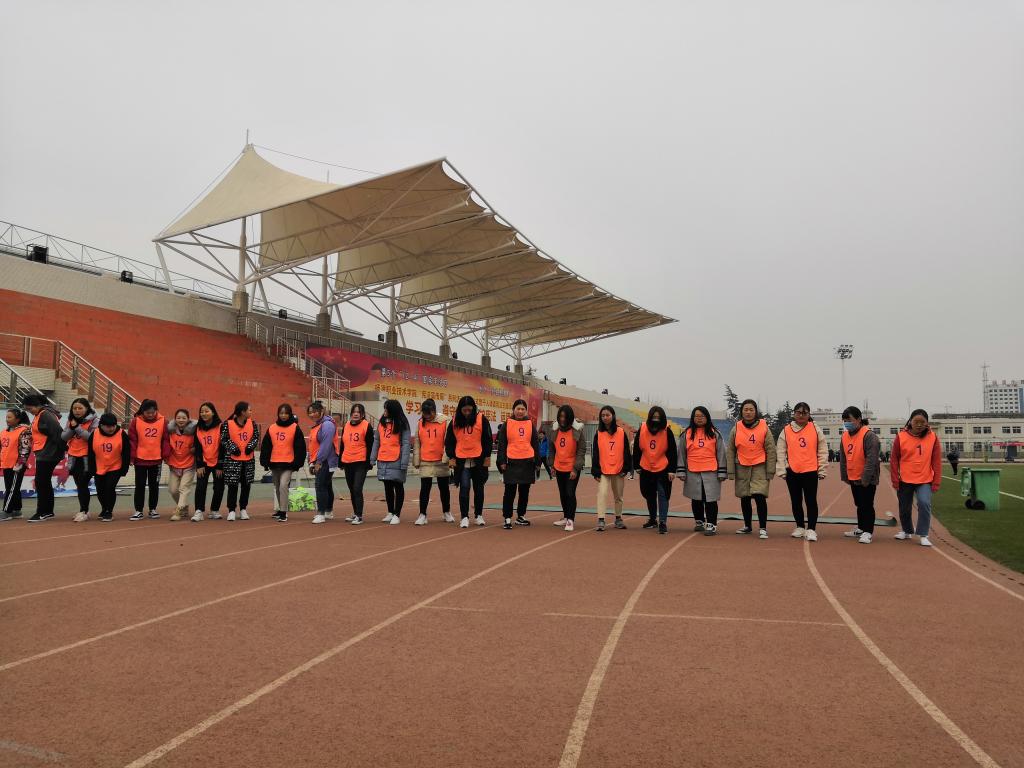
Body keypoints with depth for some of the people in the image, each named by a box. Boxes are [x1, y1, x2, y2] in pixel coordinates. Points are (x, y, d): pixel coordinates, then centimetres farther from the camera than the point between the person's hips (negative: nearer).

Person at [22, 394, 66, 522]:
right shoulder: (40, 415, 15)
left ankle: (42, 513, -1)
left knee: (41, 483, -6)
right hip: (44, 454, 10)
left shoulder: (46, 415, -16)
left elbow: (57, 432, -23)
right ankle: (48, 512, 19)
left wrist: (64, 448, -20)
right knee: (45, 483, 13)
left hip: (47, 455, -10)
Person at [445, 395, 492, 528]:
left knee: (478, 488, 10)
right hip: (461, 461, 0)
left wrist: (487, 457, -4)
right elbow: (449, 441, 7)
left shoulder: (482, 419, -3)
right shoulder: (454, 422, 4)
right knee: (464, 488, -6)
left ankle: (479, 515, 22)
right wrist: (451, 457, 0)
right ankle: (464, 517, 1)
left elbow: (488, 439, -1)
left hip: (479, 461, 0)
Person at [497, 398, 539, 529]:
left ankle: (520, 516, 22)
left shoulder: (530, 424, 9)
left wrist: (537, 462, 7)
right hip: (511, 462, -3)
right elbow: (501, 444, 1)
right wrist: (502, 461, -6)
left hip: (528, 462, 3)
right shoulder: (507, 424, 1)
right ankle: (507, 518, 2)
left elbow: (535, 444, 11)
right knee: (510, 491, -4)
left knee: (524, 491, 10)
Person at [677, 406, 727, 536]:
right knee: (696, 499, 12)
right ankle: (699, 522, 27)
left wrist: (722, 472, 1)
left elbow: (721, 453, 5)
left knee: (710, 499, -4)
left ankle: (711, 525, 1)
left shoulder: (715, 434, 4)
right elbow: (681, 453, 9)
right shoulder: (686, 434, 7)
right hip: (693, 473, 2)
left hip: (711, 473, -2)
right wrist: (681, 472, 4)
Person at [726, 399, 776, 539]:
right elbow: (730, 450, 6)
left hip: (759, 467, -3)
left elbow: (770, 450, 0)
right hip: (742, 468, 3)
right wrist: (731, 471, 2)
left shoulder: (764, 428, -2)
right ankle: (747, 525, 26)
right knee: (744, 498, 11)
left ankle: (763, 528, -7)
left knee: (760, 496, -13)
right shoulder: (736, 429, 3)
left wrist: (770, 470, -4)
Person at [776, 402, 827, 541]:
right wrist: (781, 470, -1)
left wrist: (822, 470, 2)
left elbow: (822, 452, 4)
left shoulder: (816, 430, 2)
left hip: (810, 471, -2)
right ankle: (800, 527, 24)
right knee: (796, 501, 11)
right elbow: (780, 452, 3)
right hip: (792, 472, 2)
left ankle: (811, 529, 4)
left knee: (811, 501, -2)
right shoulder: (786, 431, 4)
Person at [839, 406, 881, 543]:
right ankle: (861, 528, 28)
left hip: (867, 479, -8)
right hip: (853, 478, 8)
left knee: (867, 505, -2)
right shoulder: (845, 436, 7)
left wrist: (865, 479, -22)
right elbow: (843, 458, 13)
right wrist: (844, 476, 10)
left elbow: (871, 460, -21)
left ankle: (868, 532, 4)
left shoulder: (869, 436, -17)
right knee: (859, 505, 17)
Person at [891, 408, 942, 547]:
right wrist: (895, 481, -3)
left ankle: (923, 535, -6)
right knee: (904, 508, 12)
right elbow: (894, 460, -1)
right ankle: (907, 531, 36)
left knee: (924, 504, -20)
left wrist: (936, 482, -4)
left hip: (925, 480, -1)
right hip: (905, 480, 1)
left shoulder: (932, 437, -4)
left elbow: (937, 461, -1)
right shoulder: (901, 437, -6)